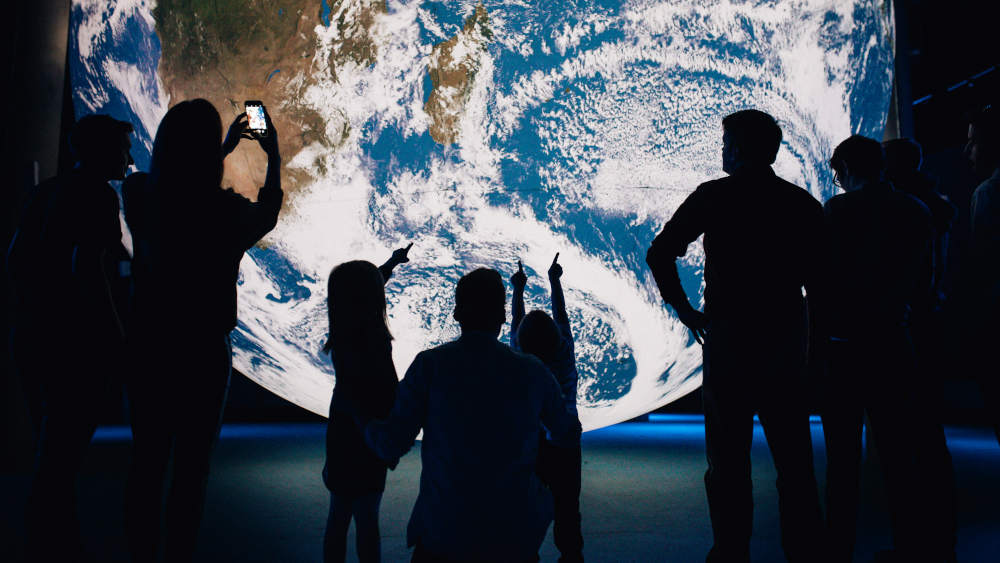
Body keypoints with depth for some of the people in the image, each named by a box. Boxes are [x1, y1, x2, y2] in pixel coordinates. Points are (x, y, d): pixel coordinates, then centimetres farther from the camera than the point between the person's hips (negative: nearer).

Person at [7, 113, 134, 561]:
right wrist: (118, 339, -16)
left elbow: (16, 256, 17)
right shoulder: (98, 194, -13)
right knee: (61, 460, -1)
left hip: (33, 336, 9)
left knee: (54, 452, 20)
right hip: (77, 346, -9)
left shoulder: (47, 190, 13)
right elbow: (89, 269, -23)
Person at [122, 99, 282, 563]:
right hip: (202, 355, -4)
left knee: (147, 463, 15)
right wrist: (274, 157, 20)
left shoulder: (139, 195, -6)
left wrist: (225, 147, 26)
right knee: (191, 468, 8)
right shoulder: (226, 210, -15)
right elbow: (267, 215, 9)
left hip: (147, 348, 4)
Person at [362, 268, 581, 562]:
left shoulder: (429, 365, -9)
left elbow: (390, 446, -8)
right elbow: (569, 436, 11)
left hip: (445, 531, -1)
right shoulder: (534, 372, -3)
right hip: (517, 537, 2)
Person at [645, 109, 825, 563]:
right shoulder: (804, 203, 6)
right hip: (787, 343, 4)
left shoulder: (714, 196, -4)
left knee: (728, 462, 5)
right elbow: (820, 281, 6)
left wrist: (682, 308, 2)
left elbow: (660, 253, -8)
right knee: (794, 461, 12)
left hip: (727, 339, -3)